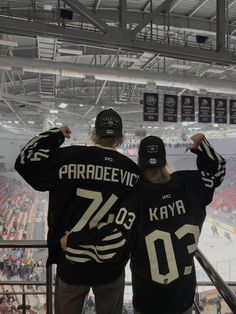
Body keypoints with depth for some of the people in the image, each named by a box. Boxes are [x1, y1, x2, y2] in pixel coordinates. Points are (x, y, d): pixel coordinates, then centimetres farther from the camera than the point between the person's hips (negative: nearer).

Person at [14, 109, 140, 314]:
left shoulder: (68, 157, -14)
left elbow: (26, 161, -2)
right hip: (112, 266, 1)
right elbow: (130, 221, -10)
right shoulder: (133, 170, -8)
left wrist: (55, 135, 7)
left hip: (72, 262, 0)